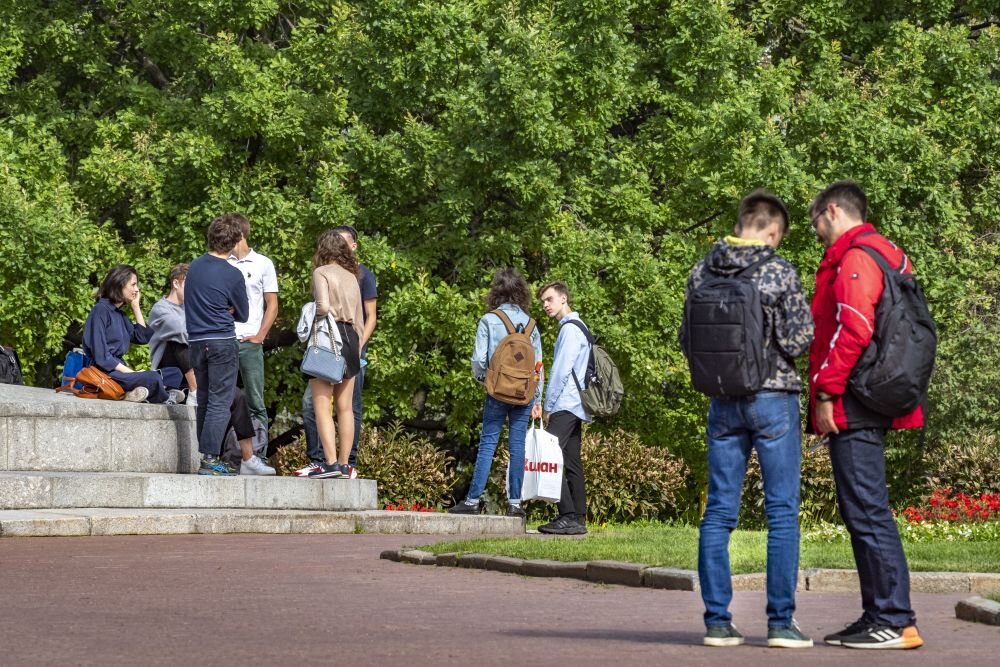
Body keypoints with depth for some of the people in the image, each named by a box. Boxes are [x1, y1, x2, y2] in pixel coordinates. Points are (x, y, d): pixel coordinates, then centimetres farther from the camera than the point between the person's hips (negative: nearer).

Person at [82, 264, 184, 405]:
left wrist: (135, 306, 14)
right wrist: (130, 372, -17)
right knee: (153, 378, -23)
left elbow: (143, 337, 15)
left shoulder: (119, 314, 18)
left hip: (118, 369, 9)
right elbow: (100, 356, -16)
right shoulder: (101, 310, -9)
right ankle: (165, 400, 4)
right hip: (104, 371, -9)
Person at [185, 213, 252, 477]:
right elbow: (243, 315, 2)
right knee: (220, 401, -5)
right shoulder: (232, 275, -10)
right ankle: (210, 459, -11)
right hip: (222, 342, -6)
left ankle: (206, 456, 15)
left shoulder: (194, 267, 8)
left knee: (204, 401, 13)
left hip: (196, 342, 6)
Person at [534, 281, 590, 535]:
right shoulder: (577, 327, 20)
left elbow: (561, 371, -15)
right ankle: (578, 518, 7)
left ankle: (569, 516, -19)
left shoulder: (570, 329, -10)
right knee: (572, 462, 8)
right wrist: (549, 406, 17)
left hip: (565, 407, -10)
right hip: (576, 407, 10)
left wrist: (548, 407, -10)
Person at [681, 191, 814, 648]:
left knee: (719, 511, 7)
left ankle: (717, 620, 6)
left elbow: (688, 340, 9)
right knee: (782, 512, 1)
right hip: (774, 399, -4)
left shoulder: (702, 273, 3)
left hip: (723, 402, 4)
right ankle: (781, 622, -1)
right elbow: (798, 340, -10)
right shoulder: (779, 272, -10)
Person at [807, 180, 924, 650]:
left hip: (851, 410, -10)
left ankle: (895, 621, -10)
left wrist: (826, 390, -19)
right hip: (870, 405, 10)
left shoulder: (855, 257, -10)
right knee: (863, 511, 13)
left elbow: (853, 330, -22)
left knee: (867, 510, -10)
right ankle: (881, 615, 16)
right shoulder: (886, 254, 20)